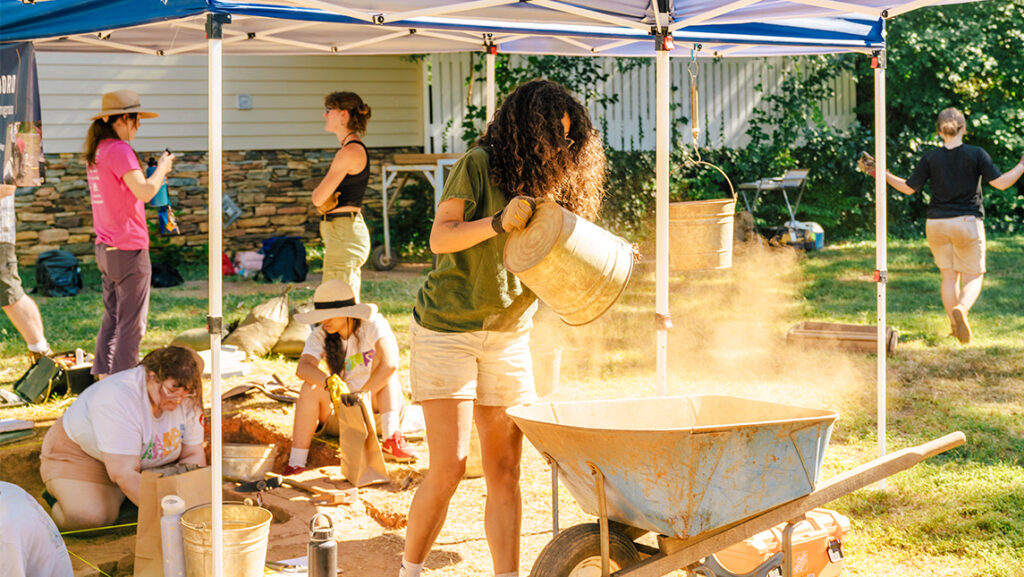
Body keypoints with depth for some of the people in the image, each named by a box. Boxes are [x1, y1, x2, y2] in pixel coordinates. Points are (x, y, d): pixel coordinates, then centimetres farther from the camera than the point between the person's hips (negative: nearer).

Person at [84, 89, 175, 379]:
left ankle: (103, 377, 21)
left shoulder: (96, 151, 12)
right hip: (128, 249, -9)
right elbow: (144, 192, -23)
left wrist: (155, 175, 16)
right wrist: (161, 169, -6)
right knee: (131, 325, -2)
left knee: (112, 320, 16)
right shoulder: (119, 150, -16)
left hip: (105, 247, 9)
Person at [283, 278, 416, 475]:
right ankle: (295, 465, -29)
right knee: (311, 387, -24)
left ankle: (391, 438, -36)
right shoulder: (320, 336, -6)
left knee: (379, 357, -24)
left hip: (379, 408, -2)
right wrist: (330, 382, -44)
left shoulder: (373, 324, -15)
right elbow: (303, 368, -25)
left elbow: (390, 364, -31)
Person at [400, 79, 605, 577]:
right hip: (447, 328, -6)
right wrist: (498, 222, -29)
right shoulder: (478, 166, -8)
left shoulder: (544, 185, 11)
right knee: (449, 465, -10)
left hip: (508, 335, 6)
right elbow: (440, 238, -15)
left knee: (505, 471, 3)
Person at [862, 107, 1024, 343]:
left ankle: (955, 325, 14)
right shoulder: (976, 154, -7)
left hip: (936, 224, 2)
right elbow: (1001, 183, -10)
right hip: (968, 222, -2)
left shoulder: (930, 158, -2)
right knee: (973, 277, 5)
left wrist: (883, 175, 12)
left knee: (949, 276, 15)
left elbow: (909, 188, 1)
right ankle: (961, 308, -25)